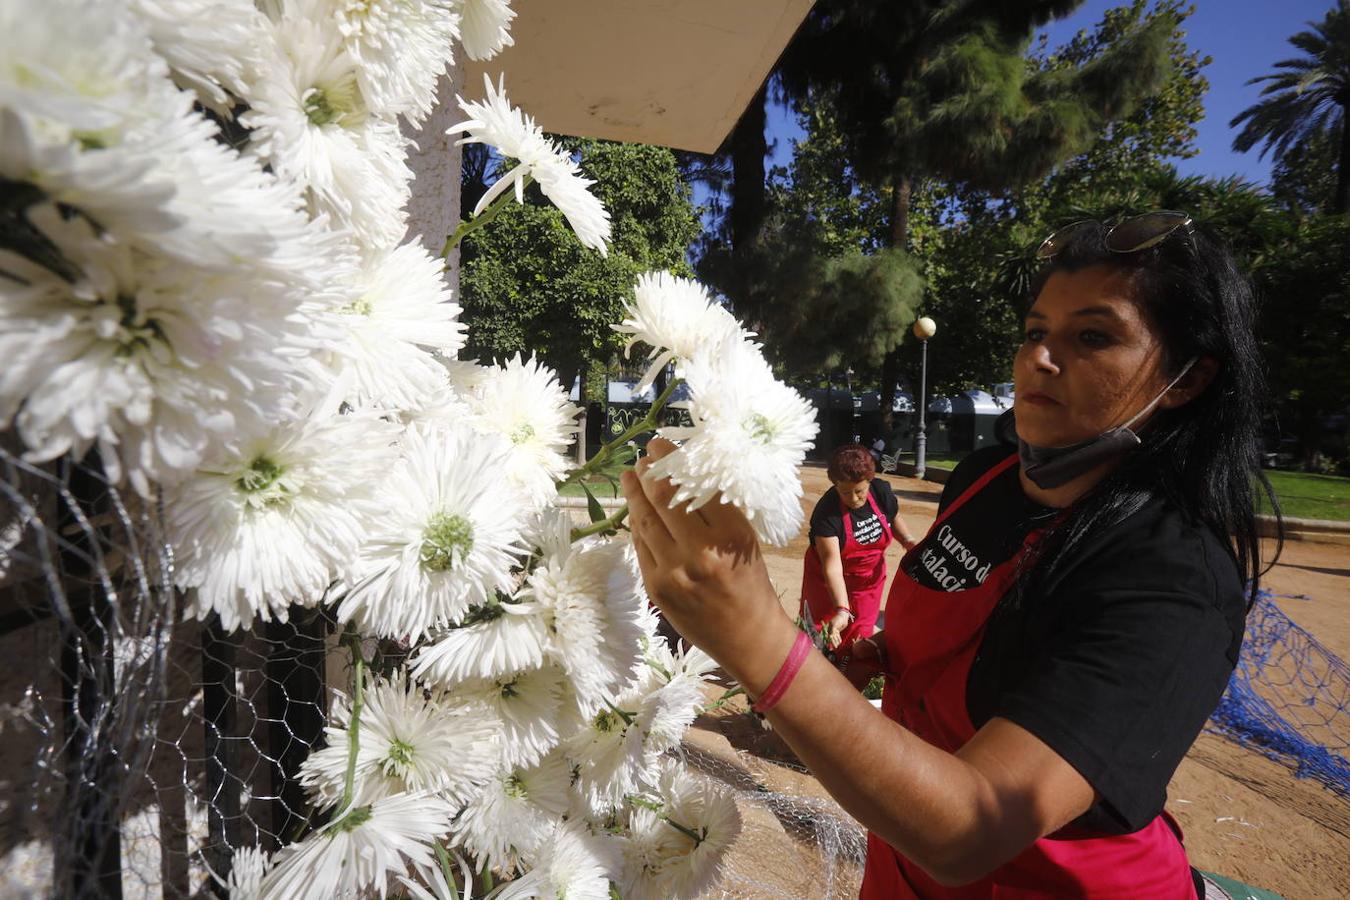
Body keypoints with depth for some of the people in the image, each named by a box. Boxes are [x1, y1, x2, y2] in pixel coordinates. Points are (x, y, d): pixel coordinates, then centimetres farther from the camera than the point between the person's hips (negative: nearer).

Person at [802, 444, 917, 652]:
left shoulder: (882, 491, -16)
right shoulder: (826, 511, -30)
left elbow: (894, 519, 8)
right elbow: (832, 564, -35)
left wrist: (907, 540, -12)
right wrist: (842, 610, -44)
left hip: (869, 576, 3)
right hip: (829, 580, -3)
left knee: (859, 636, 5)